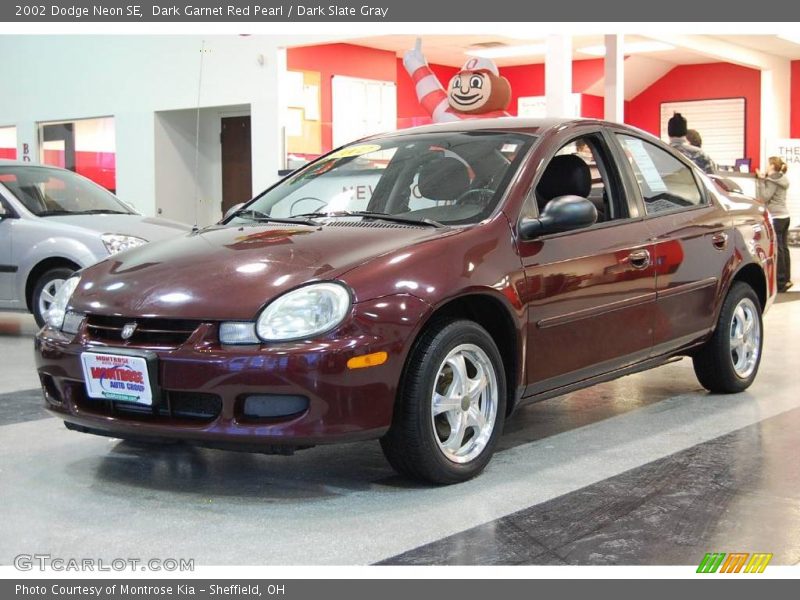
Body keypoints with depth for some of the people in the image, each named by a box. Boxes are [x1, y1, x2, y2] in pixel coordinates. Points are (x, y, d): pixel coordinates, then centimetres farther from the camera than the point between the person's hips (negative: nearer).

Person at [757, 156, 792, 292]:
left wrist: (761, 180, -12)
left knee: (778, 250, -7)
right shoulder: (780, 180, 16)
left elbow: (764, 197, -16)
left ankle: (781, 282, -7)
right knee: (784, 249, 12)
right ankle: (786, 279, 16)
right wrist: (763, 179, 11)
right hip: (784, 216, 10)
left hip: (776, 218, -10)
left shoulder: (772, 181, -12)